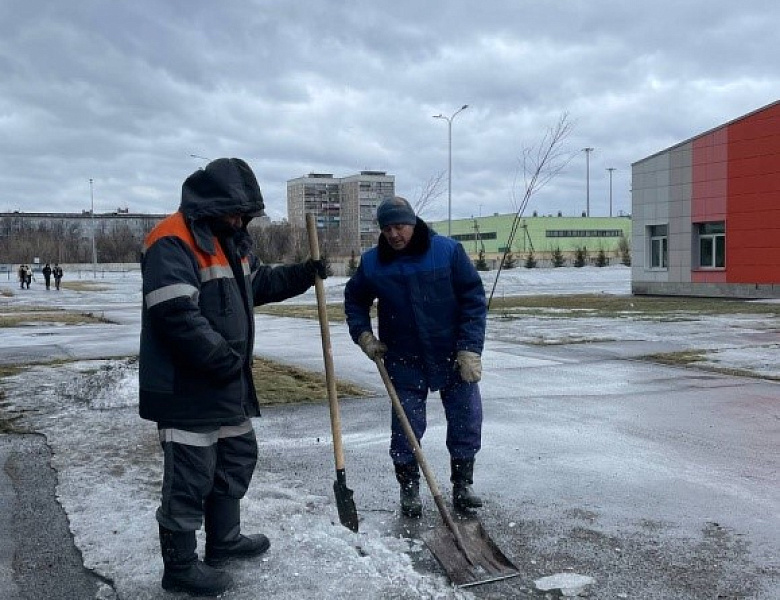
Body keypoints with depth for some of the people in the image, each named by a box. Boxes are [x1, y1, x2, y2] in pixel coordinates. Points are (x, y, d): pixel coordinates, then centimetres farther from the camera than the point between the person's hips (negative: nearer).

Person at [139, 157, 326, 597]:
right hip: (186, 386, -10)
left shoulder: (231, 239, 12)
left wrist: (304, 274, 11)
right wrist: (222, 358, -24)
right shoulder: (173, 242, -19)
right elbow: (175, 314, -28)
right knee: (190, 476, 0)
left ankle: (225, 539, 38)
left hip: (229, 382, 10)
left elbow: (259, 284, 24)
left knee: (238, 456, 21)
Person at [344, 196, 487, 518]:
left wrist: (470, 349, -14)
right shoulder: (372, 262, -4)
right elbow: (354, 299, 14)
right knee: (406, 427, 3)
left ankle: (462, 485, 24)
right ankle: (409, 489, 21)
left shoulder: (448, 251, -11)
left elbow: (474, 299, -8)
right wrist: (363, 334, -1)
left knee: (466, 420, 6)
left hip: (453, 355, 0)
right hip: (404, 360, 1)